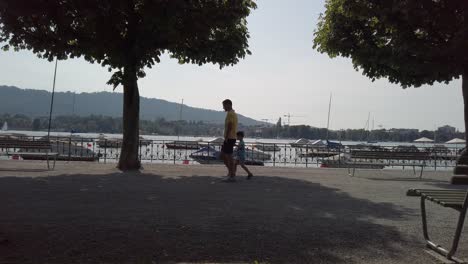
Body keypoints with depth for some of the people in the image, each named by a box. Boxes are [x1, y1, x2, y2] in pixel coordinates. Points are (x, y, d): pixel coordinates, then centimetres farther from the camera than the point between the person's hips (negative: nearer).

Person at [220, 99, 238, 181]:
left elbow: (229, 127, -21)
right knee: (222, 154, 14)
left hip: (229, 138, -10)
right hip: (232, 138, 10)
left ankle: (232, 175, -1)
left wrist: (226, 138, -20)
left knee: (229, 156, -6)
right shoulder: (234, 113, 19)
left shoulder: (230, 114, -13)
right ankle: (231, 171, 15)